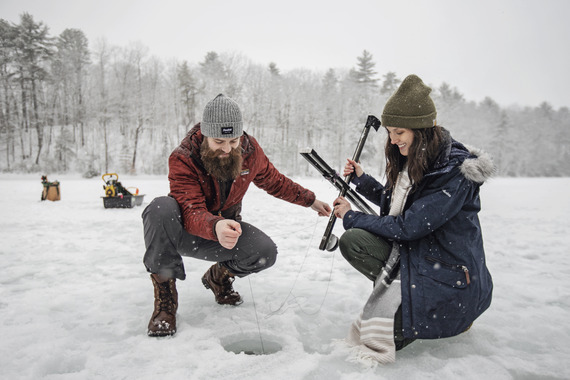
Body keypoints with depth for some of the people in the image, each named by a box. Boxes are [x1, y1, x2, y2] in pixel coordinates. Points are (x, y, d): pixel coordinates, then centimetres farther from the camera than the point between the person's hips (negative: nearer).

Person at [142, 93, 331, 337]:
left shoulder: (250, 150, -10)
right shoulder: (182, 159, -24)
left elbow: (274, 181, 10)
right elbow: (192, 212, -36)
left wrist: (310, 201, 11)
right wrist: (216, 227, -58)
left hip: (226, 226, 4)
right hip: (184, 232, -3)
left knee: (265, 252, -24)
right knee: (161, 208, -36)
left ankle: (219, 276, 11)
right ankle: (165, 294, -18)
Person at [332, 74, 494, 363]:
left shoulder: (455, 173, -24)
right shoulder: (412, 161, 3)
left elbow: (407, 227, -25)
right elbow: (395, 202, 18)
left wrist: (352, 217, -14)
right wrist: (361, 180, 6)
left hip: (449, 271, -8)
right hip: (411, 250, 8)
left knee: (375, 337, -18)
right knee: (352, 241, -15)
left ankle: (452, 316, 6)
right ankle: (400, 290, -2)